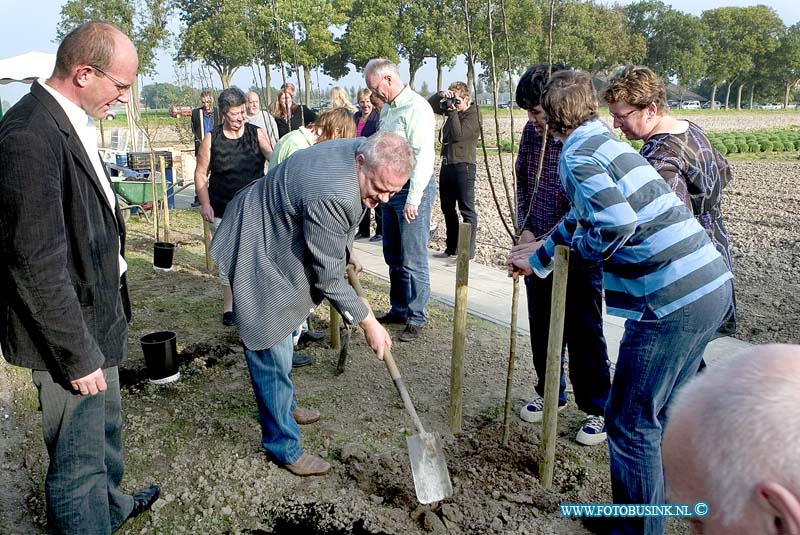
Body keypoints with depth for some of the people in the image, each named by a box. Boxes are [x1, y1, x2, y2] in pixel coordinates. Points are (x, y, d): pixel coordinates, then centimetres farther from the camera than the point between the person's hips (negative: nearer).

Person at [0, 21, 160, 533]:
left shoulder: (72, 123, 4)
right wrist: (77, 355, -20)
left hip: (97, 317, 10)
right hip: (72, 332, -10)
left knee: (106, 425, 29)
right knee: (79, 459, 7)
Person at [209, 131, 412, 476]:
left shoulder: (360, 150, -11)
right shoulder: (330, 195, -39)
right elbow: (328, 278, -28)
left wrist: (344, 257, 22)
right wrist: (368, 323, -19)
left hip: (278, 238, 10)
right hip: (259, 257, -10)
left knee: (282, 333, 26)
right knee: (272, 355, -3)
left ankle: (282, 405, 47)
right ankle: (283, 445, 14)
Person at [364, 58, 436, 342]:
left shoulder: (417, 108, -14)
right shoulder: (387, 108, 14)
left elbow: (424, 157, -20)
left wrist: (413, 199, -22)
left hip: (413, 189, -9)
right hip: (390, 188, 9)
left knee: (412, 260, -3)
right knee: (393, 257, 15)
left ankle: (416, 318, 9)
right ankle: (399, 309, 28)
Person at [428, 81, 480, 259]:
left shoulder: (473, 115, -9)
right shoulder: (451, 110, 13)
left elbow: (458, 134, -20)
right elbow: (429, 104, 17)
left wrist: (453, 111, -15)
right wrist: (440, 95, -2)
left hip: (463, 166, -9)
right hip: (447, 164, 9)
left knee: (467, 210, -7)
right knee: (447, 209, 14)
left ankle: (468, 252, -6)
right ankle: (451, 248, 25)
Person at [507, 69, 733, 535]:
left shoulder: (578, 156, -9)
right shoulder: (607, 143, 20)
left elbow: (616, 224, -23)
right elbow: (584, 213, 31)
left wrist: (579, 244, -3)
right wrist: (540, 258, 40)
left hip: (674, 299, -9)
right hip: (713, 286, 10)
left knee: (631, 423, 4)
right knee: (660, 413, 22)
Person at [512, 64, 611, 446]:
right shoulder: (531, 133, 0)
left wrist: (542, 245, -26)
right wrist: (524, 228, 2)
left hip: (579, 254, -6)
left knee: (583, 333, 5)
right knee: (541, 328, 17)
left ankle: (598, 408, 24)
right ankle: (550, 393, 38)